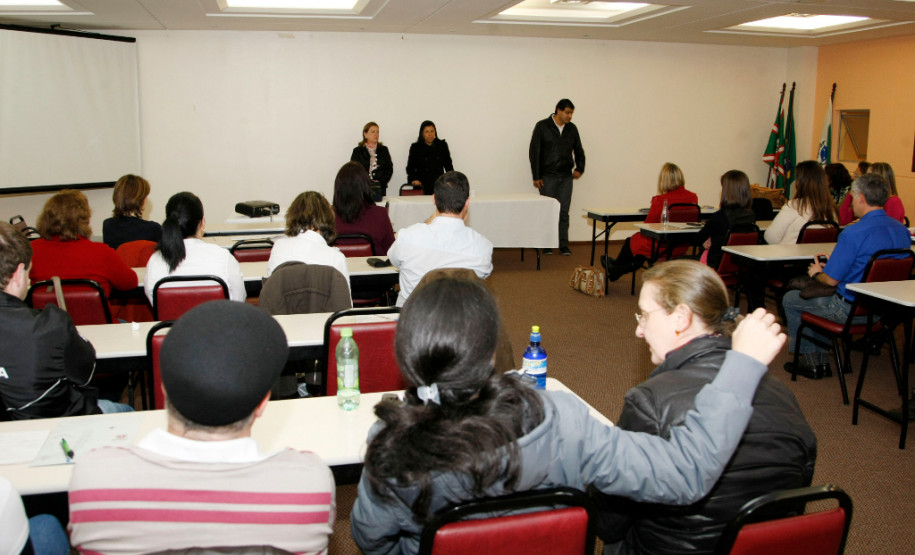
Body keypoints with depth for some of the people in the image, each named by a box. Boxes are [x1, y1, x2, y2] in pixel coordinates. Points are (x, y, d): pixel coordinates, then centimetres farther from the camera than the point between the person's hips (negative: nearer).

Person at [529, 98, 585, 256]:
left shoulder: (572, 129, 9)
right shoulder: (542, 126, -3)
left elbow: (579, 151, 23)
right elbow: (534, 152, -4)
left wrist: (579, 168, 13)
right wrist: (536, 176, -7)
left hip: (566, 177, 3)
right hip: (547, 176, -3)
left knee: (564, 212, 1)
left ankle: (564, 245, 5)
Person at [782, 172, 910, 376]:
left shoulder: (853, 233, -25)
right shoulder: (902, 230, 0)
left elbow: (831, 280, -20)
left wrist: (817, 273, 3)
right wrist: (835, 262, 16)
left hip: (851, 309, -8)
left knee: (790, 300, 13)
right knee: (813, 292, 30)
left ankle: (811, 362, 23)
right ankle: (821, 360, 30)